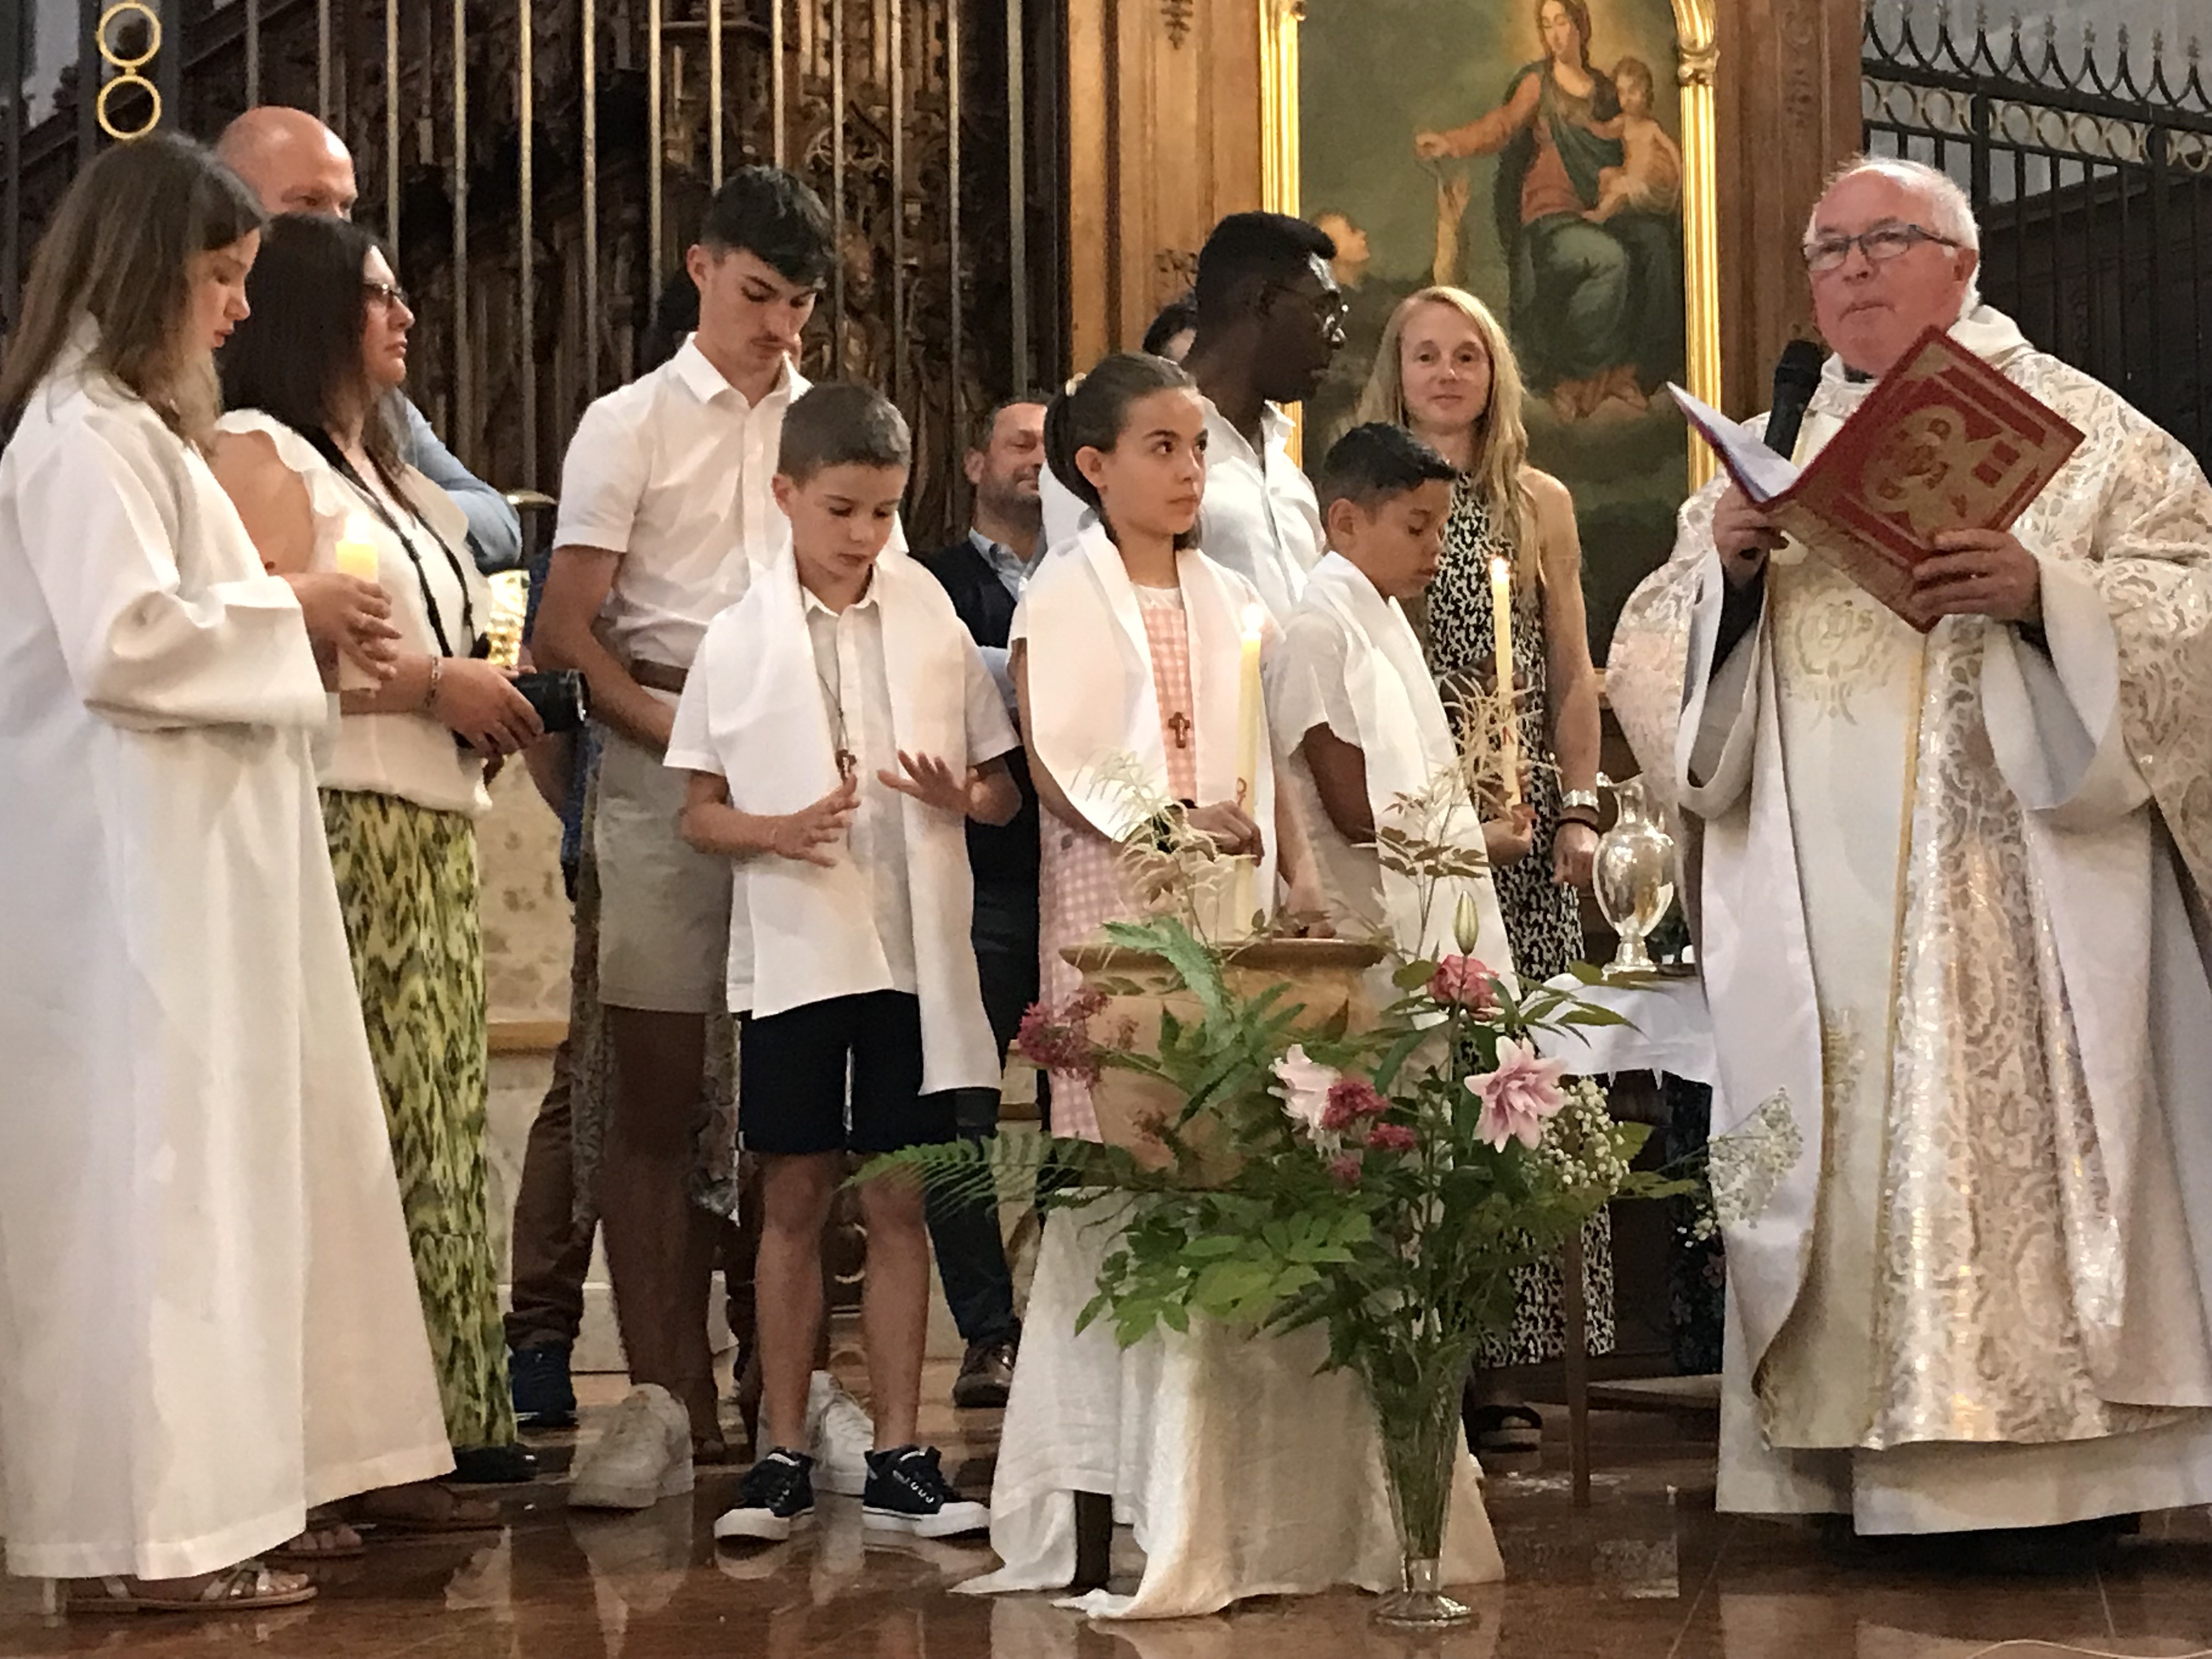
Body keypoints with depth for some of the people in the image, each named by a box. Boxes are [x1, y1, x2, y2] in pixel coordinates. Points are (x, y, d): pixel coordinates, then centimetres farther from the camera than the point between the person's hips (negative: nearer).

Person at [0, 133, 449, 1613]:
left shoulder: (136, 425, 19)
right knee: (155, 1171, -7)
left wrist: (298, 629, 10)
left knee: (217, 1166, 11)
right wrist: (291, 613, -12)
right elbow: (120, 644, -23)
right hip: (132, 865, -10)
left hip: (191, 858, 10)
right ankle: (151, 1532, -2)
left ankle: (211, 1488, 17)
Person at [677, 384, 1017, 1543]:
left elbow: (1005, 792, 9)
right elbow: (700, 812, 4)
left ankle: (897, 1458, 10)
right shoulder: (741, 641, 2)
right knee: (794, 1198, 5)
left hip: (914, 948, 1)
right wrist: (775, 830, -16)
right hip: (793, 952, 0)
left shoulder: (935, 625, 4)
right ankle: (783, 1455, 13)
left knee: (897, 1199, 4)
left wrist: (961, 794, -13)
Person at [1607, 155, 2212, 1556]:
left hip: (2008, 887, -4)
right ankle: (1853, 1452, 5)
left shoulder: (2075, 427, 7)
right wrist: (1721, 571, -8)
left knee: (2006, 1136, -8)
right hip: (1817, 904, 4)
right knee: (1837, 1159, 0)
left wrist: (2044, 589, -20)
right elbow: (1652, 663, 12)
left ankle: (2034, 1460, -1)